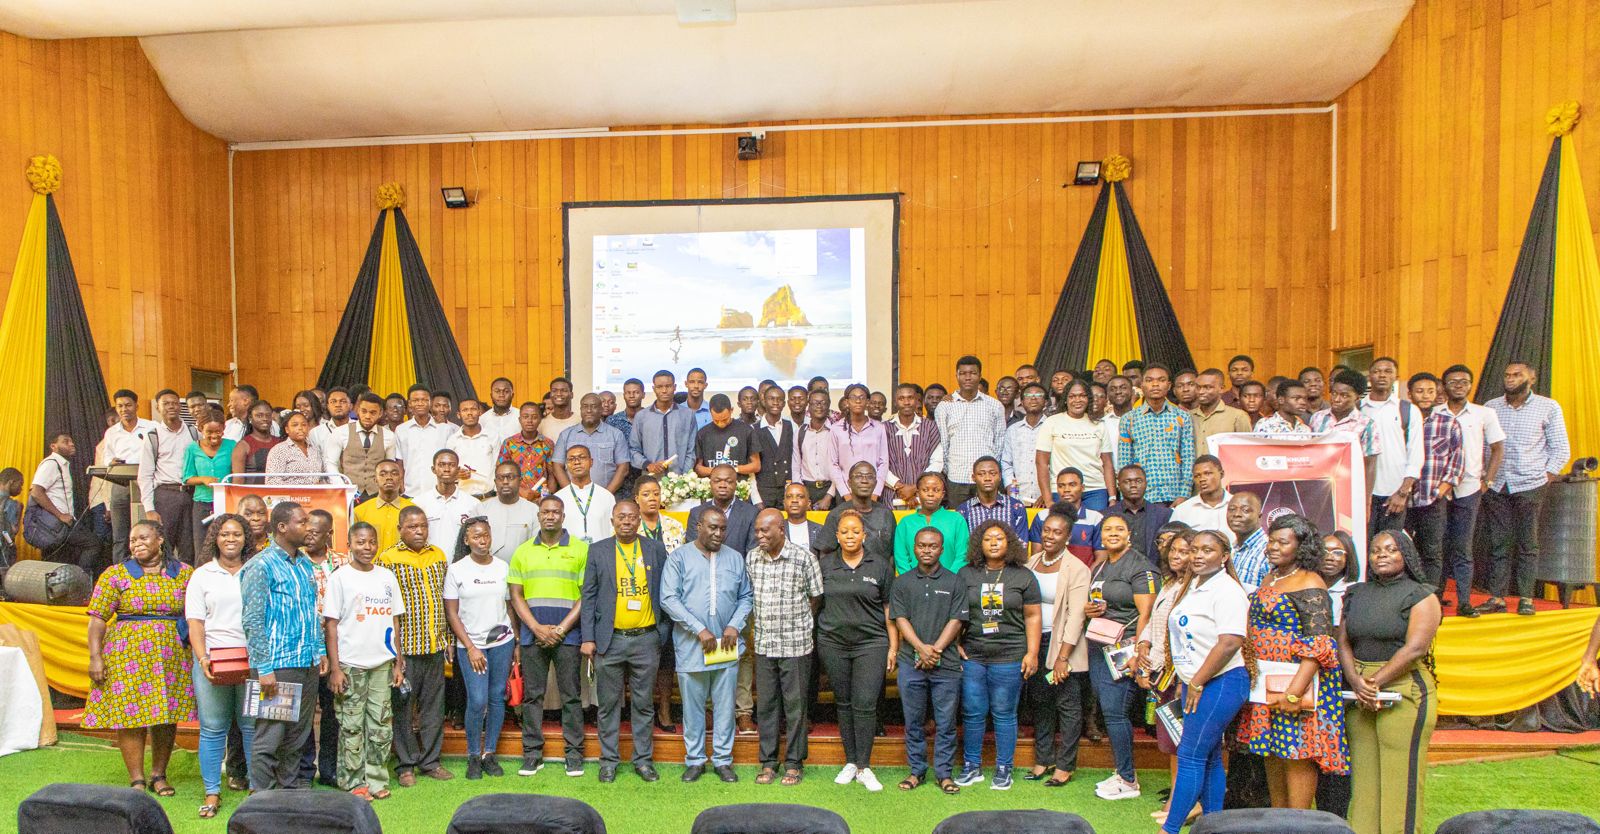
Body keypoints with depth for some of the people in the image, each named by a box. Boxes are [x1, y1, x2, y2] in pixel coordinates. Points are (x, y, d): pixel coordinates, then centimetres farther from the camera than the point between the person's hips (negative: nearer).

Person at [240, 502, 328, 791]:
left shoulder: (305, 564, 12)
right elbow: (254, 621, -13)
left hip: (308, 663, 7)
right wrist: (264, 668, -15)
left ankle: (290, 786, 27)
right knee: (270, 735, 0)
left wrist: (320, 650, 13)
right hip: (278, 664, -7)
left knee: (299, 732, 14)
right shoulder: (261, 565, -10)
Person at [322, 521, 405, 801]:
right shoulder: (340, 577, -3)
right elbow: (330, 624, -5)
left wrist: (399, 662, 8)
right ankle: (354, 783, 15)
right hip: (350, 664, -3)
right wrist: (335, 668, -10)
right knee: (351, 727, 3)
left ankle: (376, 779, 18)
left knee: (382, 725, 7)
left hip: (382, 663, 4)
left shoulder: (387, 576, 8)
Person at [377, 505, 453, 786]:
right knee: (403, 706, 5)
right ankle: (405, 765, 17)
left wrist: (447, 639, 13)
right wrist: (393, 648, -12)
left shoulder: (438, 556, 11)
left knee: (434, 704, 11)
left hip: (435, 646, 5)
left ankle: (430, 760, 22)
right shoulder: (388, 558, -5)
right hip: (405, 646, -5)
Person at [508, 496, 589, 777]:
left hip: (568, 635, -2)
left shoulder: (581, 549, 1)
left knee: (571, 695, 2)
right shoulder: (523, 552, 9)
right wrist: (538, 629, -6)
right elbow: (516, 596, 6)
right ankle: (532, 753, 17)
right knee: (532, 695, 7)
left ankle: (574, 754, 11)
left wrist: (561, 629, -9)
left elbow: (587, 595, -2)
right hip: (532, 634, 2)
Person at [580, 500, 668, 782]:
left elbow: (664, 592, 7)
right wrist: (587, 638, -3)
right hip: (610, 640, 0)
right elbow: (588, 596, 3)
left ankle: (644, 759, 21)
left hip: (646, 639, 0)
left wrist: (664, 633, 3)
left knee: (643, 704, 9)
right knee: (609, 703, 8)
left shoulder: (656, 550, 4)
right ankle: (609, 760, 21)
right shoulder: (598, 551, 3)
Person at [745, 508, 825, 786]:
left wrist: (799, 625, 6)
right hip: (763, 644, 3)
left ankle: (794, 763, 18)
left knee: (795, 705, 5)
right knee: (765, 704, 9)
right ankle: (768, 762, 22)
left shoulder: (803, 558, -10)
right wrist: (753, 630, 11)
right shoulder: (751, 558, 2)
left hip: (796, 645, -3)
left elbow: (815, 597, 1)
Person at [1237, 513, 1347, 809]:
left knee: (1297, 754, -2)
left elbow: (1319, 644, -19)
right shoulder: (1270, 579, 15)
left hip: (1295, 679, -8)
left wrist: (1294, 692, -25)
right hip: (1264, 682, 9)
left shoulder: (1309, 584, -12)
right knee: (1272, 752, 14)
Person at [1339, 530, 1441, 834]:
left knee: (1400, 775, -4)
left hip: (1405, 690, -5)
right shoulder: (1356, 594, 15)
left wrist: (1375, 683, -13)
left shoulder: (1420, 595, 0)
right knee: (1362, 772, 6)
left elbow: (1415, 648, -11)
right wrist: (1356, 682, -7)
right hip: (1358, 694, 5)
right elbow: (1343, 642, 9)